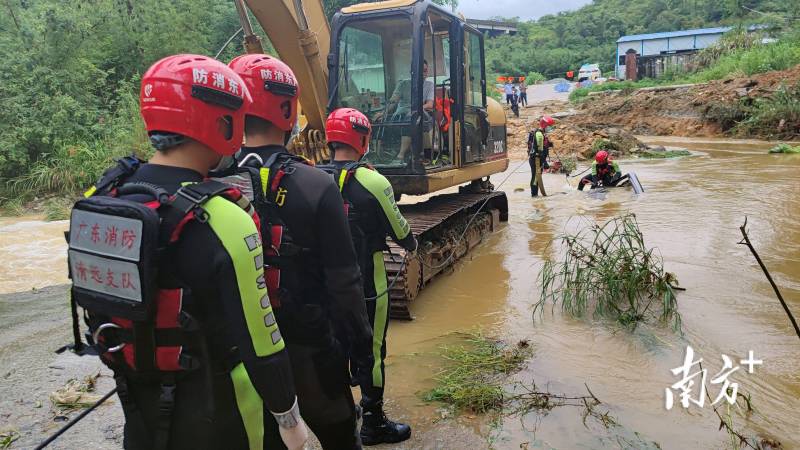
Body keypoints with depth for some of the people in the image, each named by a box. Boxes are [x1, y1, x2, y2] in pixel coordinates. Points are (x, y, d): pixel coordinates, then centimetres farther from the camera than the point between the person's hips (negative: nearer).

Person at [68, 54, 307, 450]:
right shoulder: (221, 221, -29)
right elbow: (259, 343, -24)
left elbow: (94, 302, 5)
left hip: (137, 402, 6)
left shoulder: (102, 196, -7)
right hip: (209, 414, -5)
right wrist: (288, 418, -9)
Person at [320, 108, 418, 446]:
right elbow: (399, 230, -6)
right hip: (366, 284, -5)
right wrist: (412, 244, 16)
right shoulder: (372, 181, -17)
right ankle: (373, 424, 22)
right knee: (371, 351, 8)